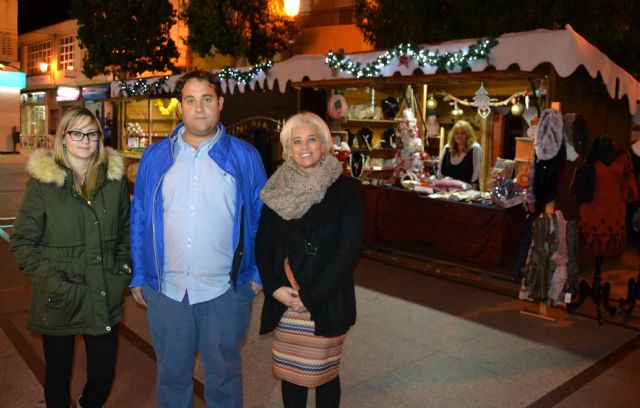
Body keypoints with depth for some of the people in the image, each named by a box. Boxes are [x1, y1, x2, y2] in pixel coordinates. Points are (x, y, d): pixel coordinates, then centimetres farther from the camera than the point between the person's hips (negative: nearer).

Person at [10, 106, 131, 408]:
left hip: (105, 299, 2)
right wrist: (51, 283, -13)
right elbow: (22, 243, -5)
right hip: (59, 302, -2)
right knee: (58, 374, 15)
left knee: (103, 375, 12)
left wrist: (122, 268, 2)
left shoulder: (115, 178, 1)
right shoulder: (43, 181, -7)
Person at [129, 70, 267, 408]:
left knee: (223, 374, 15)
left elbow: (260, 217, 0)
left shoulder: (244, 156, -1)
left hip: (225, 291, -2)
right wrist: (138, 276, 6)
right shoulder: (155, 156, 5)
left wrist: (256, 273, -3)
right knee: (171, 373, 18)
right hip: (165, 289, 2)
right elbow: (139, 218, 7)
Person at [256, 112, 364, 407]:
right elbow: (263, 244, 7)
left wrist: (311, 297, -13)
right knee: (289, 371, 14)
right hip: (285, 302, 3)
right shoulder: (278, 189, 4)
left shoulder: (345, 189, -6)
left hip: (327, 302, -3)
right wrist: (275, 288, -7)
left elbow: (348, 249, -11)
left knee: (323, 373, 9)